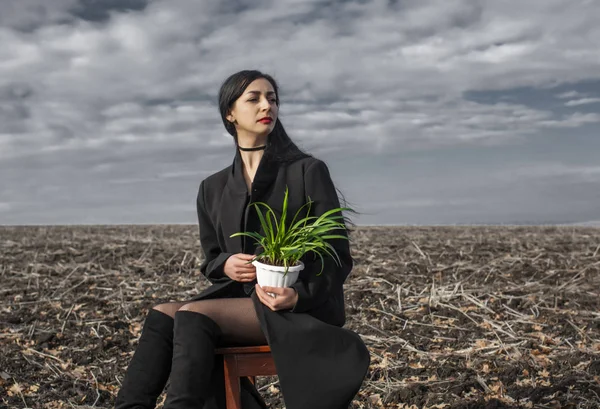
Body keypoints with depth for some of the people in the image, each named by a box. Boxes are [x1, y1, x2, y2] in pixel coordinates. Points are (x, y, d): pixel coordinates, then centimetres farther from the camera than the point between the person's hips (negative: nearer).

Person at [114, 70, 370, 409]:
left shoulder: (308, 171, 0)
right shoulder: (213, 189, 13)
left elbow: (337, 257, -3)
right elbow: (211, 260, 18)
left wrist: (300, 294, -22)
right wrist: (226, 265, -8)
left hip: (301, 309, -5)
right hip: (239, 299, 5)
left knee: (193, 315, -27)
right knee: (161, 315, -20)